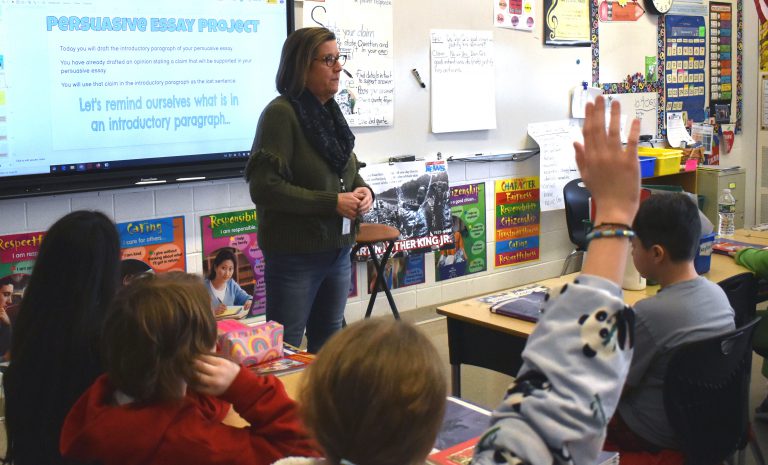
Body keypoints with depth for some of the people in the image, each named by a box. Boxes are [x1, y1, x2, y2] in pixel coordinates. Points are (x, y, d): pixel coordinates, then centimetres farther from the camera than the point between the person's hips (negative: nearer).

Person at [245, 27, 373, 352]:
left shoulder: (330, 112, 9)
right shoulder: (282, 113, -14)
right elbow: (264, 187, -20)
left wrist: (362, 190, -1)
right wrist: (333, 203, -20)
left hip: (338, 250, 8)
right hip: (295, 255, -7)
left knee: (329, 344, 19)